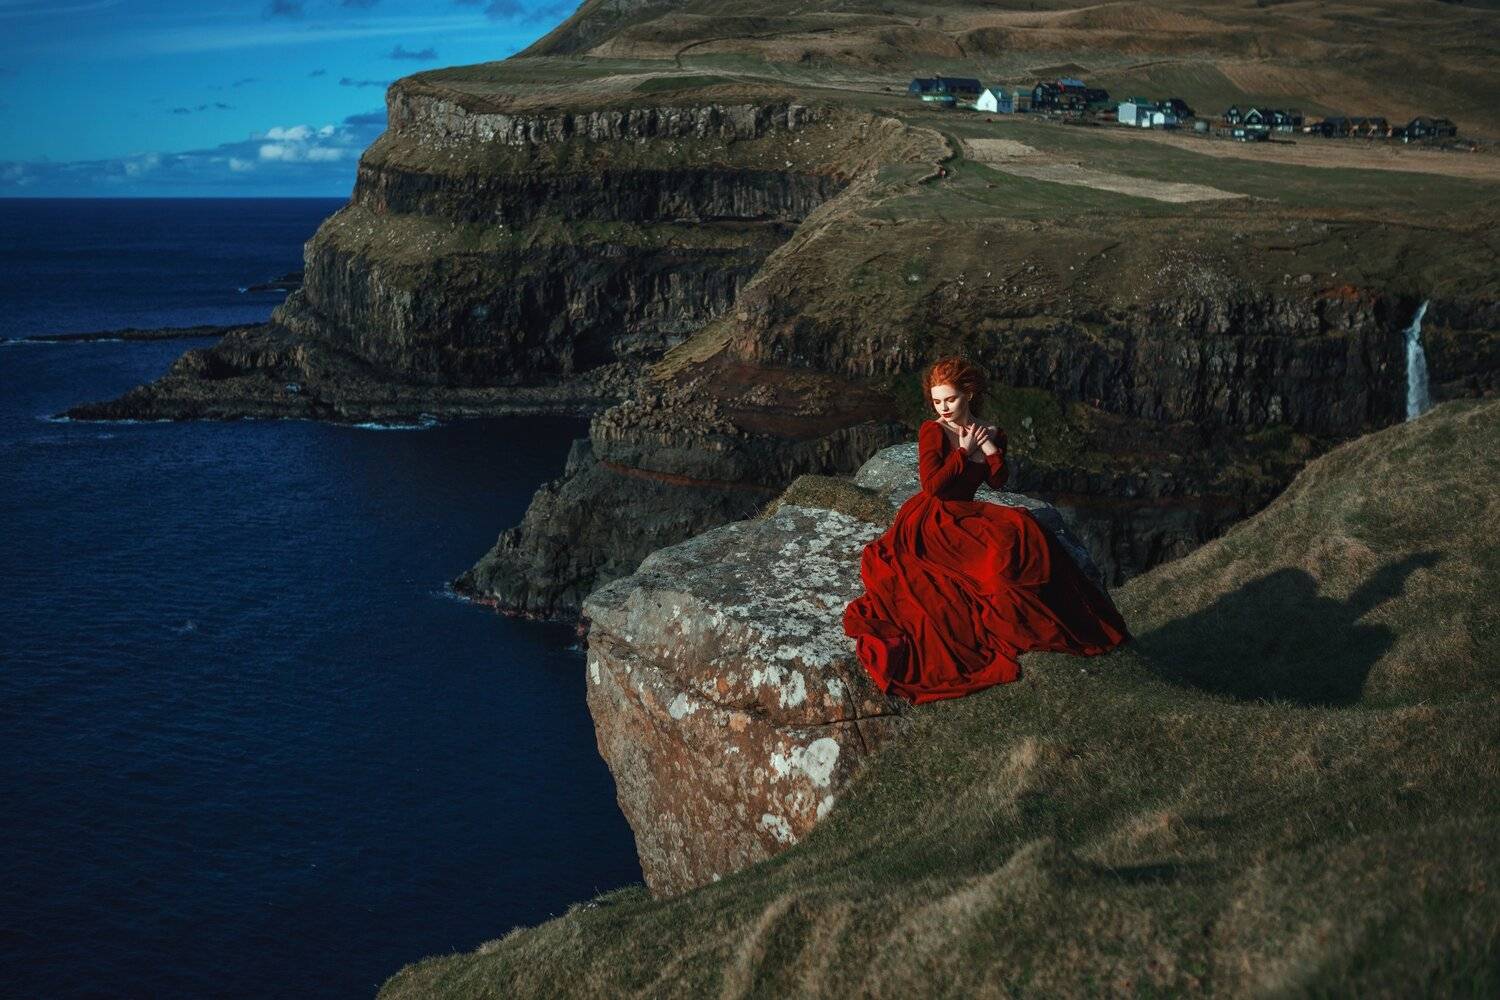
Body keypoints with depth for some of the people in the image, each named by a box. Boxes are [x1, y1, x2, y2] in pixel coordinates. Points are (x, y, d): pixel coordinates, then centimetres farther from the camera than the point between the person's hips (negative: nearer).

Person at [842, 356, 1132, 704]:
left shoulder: (991, 434, 8)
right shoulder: (932, 431, -8)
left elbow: (998, 481, -3)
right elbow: (932, 485, -18)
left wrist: (990, 445, -12)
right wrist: (964, 451, -11)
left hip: (965, 518, 6)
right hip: (929, 520, -6)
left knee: (1022, 529, -19)